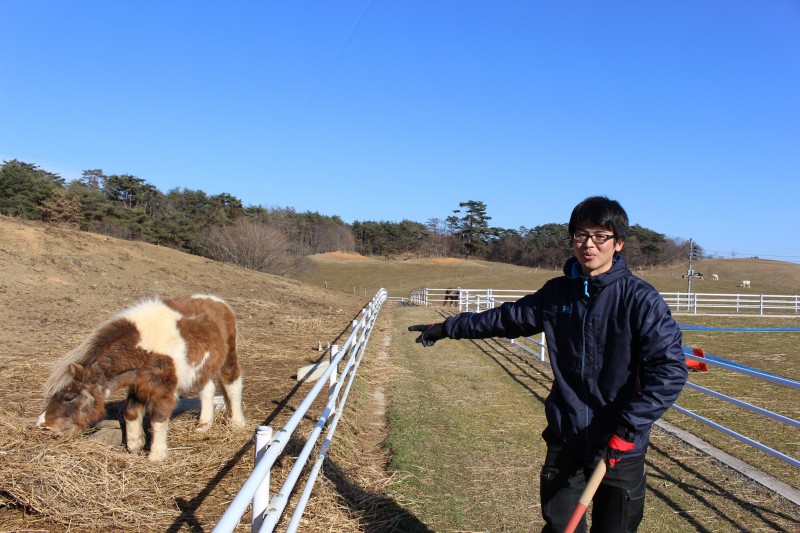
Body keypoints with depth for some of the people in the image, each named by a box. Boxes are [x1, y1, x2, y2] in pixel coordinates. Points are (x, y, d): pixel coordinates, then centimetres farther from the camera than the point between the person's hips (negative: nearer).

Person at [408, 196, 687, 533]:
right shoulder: (558, 293, 2)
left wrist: (628, 429, -21)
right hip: (565, 441, 3)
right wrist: (447, 328, 17)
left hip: (620, 450, -3)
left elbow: (670, 369, -17)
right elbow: (505, 318, 13)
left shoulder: (640, 299, -13)